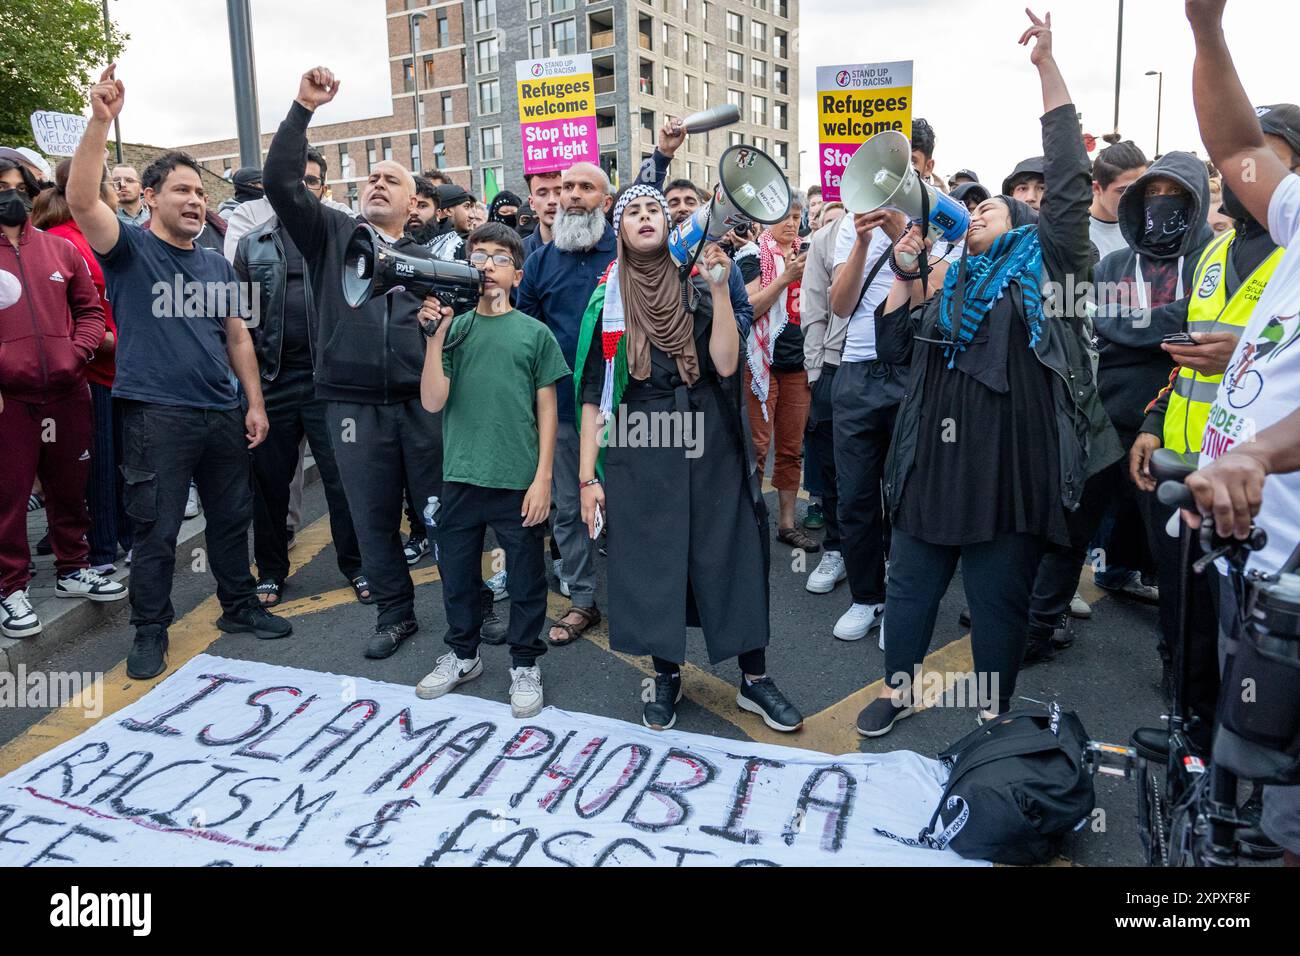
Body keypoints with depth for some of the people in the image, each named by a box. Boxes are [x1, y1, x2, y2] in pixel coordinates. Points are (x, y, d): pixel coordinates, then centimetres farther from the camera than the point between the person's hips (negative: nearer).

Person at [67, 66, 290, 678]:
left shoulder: (218, 265, 14)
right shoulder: (130, 249, -2)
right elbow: (81, 200, -21)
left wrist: (255, 403, 9)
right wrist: (100, 122, -29)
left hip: (222, 414, 5)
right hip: (156, 415, -5)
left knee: (233, 517, 15)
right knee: (156, 531, 2)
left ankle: (240, 608, 32)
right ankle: (150, 635, 16)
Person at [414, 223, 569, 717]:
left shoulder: (534, 333, 0)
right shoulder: (453, 329, 4)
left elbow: (546, 409, 0)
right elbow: (432, 402, -4)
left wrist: (543, 477, -5)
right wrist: (434, 337, -14)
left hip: (519, 480, -2)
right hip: (460, 477, 2)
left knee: (526, 577, 8)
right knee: (457, 570, 16)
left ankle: (525, 665, 26)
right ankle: (462, 654, 36)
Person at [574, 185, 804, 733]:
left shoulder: (699, 289, 4)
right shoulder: (606, 301, 3)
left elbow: (726, 363, -11)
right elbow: (592, 396, 1)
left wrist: (720, 288, -15)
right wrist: (588, 475, -3)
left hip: (709, 448, 0)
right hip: (638, 455, 0)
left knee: (731, 554, 4)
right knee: (651, 562, 7)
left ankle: (754, 679, 18)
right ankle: (666, 677, 26)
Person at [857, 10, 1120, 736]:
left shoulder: (1044, 259, 6)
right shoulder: (951, 288, 20)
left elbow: (1068, 175, -2)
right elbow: (895, 342, 18)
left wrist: (1047, 64, -5)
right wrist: (905, 271, 10)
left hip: (1010, 470, -5)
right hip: (935, 464, 5)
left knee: (999, 599, 8)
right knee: (910, 585, 14)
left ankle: (994, 717, 25)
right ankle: (900, 690, 32)